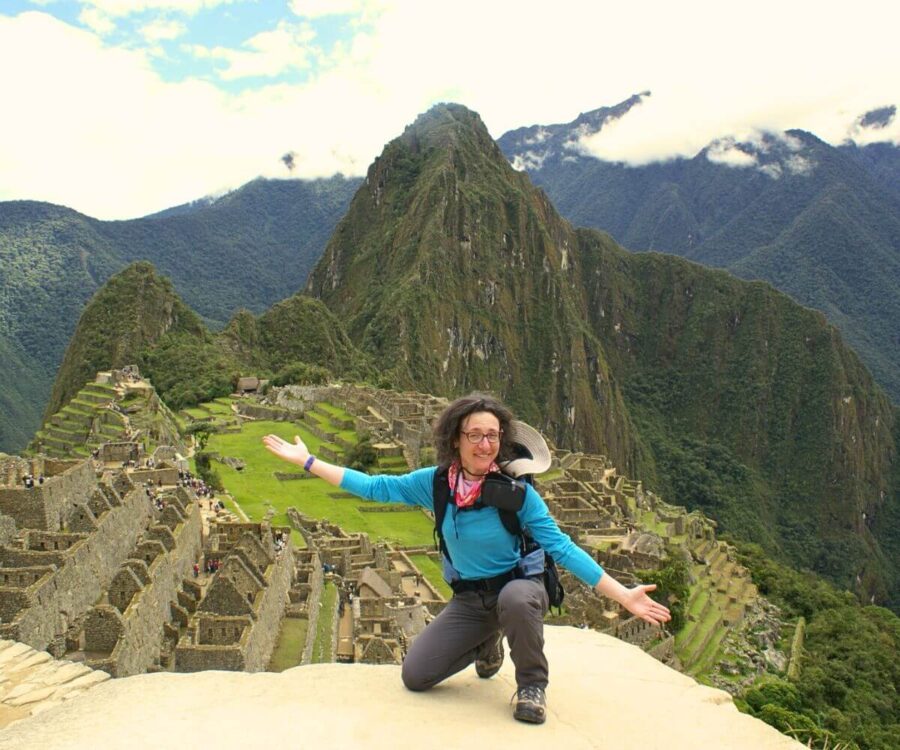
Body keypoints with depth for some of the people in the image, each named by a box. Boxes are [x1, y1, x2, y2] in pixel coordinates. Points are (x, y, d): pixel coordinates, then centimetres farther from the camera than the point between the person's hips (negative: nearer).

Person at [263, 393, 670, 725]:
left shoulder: (516, 490, -22)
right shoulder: (435, 482, -12)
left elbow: (560, 546, -19)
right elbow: (375, 487, -5)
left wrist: (623, 594, -25)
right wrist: (307, 462, -7)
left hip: (520, 587, -4)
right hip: (469, 599, 4)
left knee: (514, 599, -40)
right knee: (415, 676, -1)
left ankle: (532, 684, -8)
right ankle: (487, 646, 27)